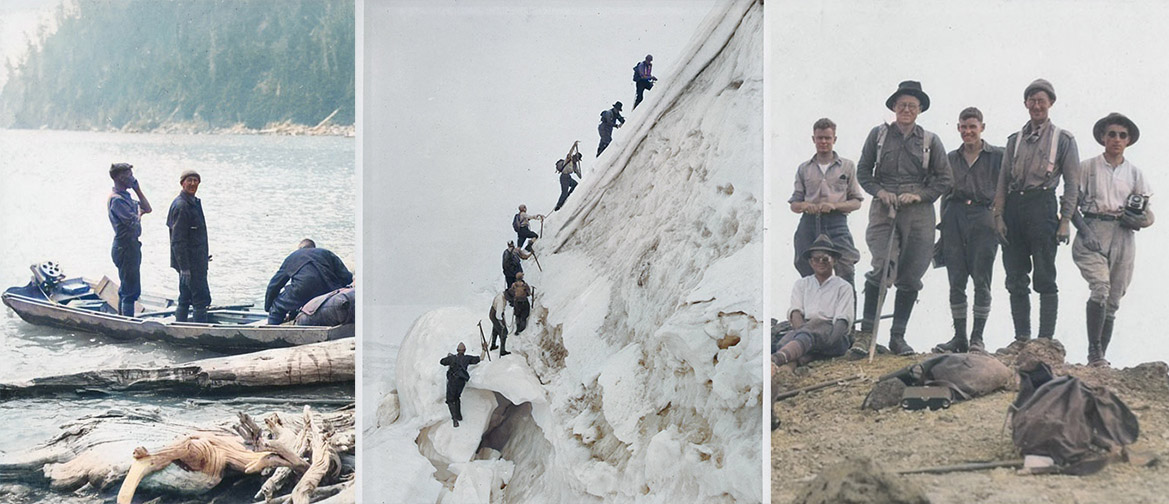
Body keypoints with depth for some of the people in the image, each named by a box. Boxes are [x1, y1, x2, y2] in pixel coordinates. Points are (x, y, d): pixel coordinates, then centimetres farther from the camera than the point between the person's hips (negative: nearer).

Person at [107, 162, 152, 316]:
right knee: (131, 291, -7)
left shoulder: (125, 196, 13)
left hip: (131, 245, 11)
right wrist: (139, 213, 0)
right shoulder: (116, 199, -18)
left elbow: (147, 208, 12)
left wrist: (137, 190, 4)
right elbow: (134, 222, -22)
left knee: (125, 288, 19)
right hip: (125, 247, -11)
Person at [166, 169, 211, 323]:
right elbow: (178, 240, -21)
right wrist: (184, 267, -23)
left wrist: (203, 256, 28)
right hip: (189, 263, -10)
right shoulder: (181, 206, -18)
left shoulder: (193, 202, 14)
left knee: (185, 299, 15)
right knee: (202, 298, -6)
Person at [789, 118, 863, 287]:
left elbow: (856, 202, 8)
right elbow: (794, 204, 15)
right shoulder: (804, 169, 16)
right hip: (809, 223, 2)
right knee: (808, 275, 1)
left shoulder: (847, 166, 12)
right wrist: (804, 206, -9)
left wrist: (834, 205, -10)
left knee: (845, 272, -15)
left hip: (836, 223, -2)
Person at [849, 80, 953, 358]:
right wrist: (879, 191, -5)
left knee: (910, 277, 3)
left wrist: (920, 195, -5)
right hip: (883, 209, -2)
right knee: (883, 267, -19)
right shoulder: (878, 134, 8)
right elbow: (863, 171, 12)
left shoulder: (930, 140, 10)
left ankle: (898, 336, 15)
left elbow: (945, 178, 10)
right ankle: (866, 333, -12)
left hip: (918, 212, 2)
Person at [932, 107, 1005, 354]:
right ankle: (959, 337, 8)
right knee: (956, 281, 2)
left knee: (981, 281, -3)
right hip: (954, 219, 3)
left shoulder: (997, 156, 4)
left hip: (984, 219, -3)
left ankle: (977, 337, 2)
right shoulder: (951, 158, 16)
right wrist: (944, 225, 12)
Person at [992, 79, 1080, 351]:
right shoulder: (1015, 140, 16)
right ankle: (1022, 337, 10)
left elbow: (1072, 183, 2)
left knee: (1045, 278, -5)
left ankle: (1046, 340, -2)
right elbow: (1002, 180, 14)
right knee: (1016, 279, 4)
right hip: (1013, 206, 4)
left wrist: (1065, 220, -7)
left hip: (1042, 207, -4)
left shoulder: (1063, 139, 6)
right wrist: (999, 216, 3)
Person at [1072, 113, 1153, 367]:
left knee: (1113, 301, 2)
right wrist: (1084, 231, -11)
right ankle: (1094, 352, -19)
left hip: (1122, 236, 3)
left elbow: (1147, 215, 16)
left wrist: (1139, 219, -8)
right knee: (1101, 288, -23)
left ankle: (1100, 357, 9)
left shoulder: (1134, 173, 15)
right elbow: (1071, 204, 3)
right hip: (1093, 232, -3)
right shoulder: (1088, 167, 8)